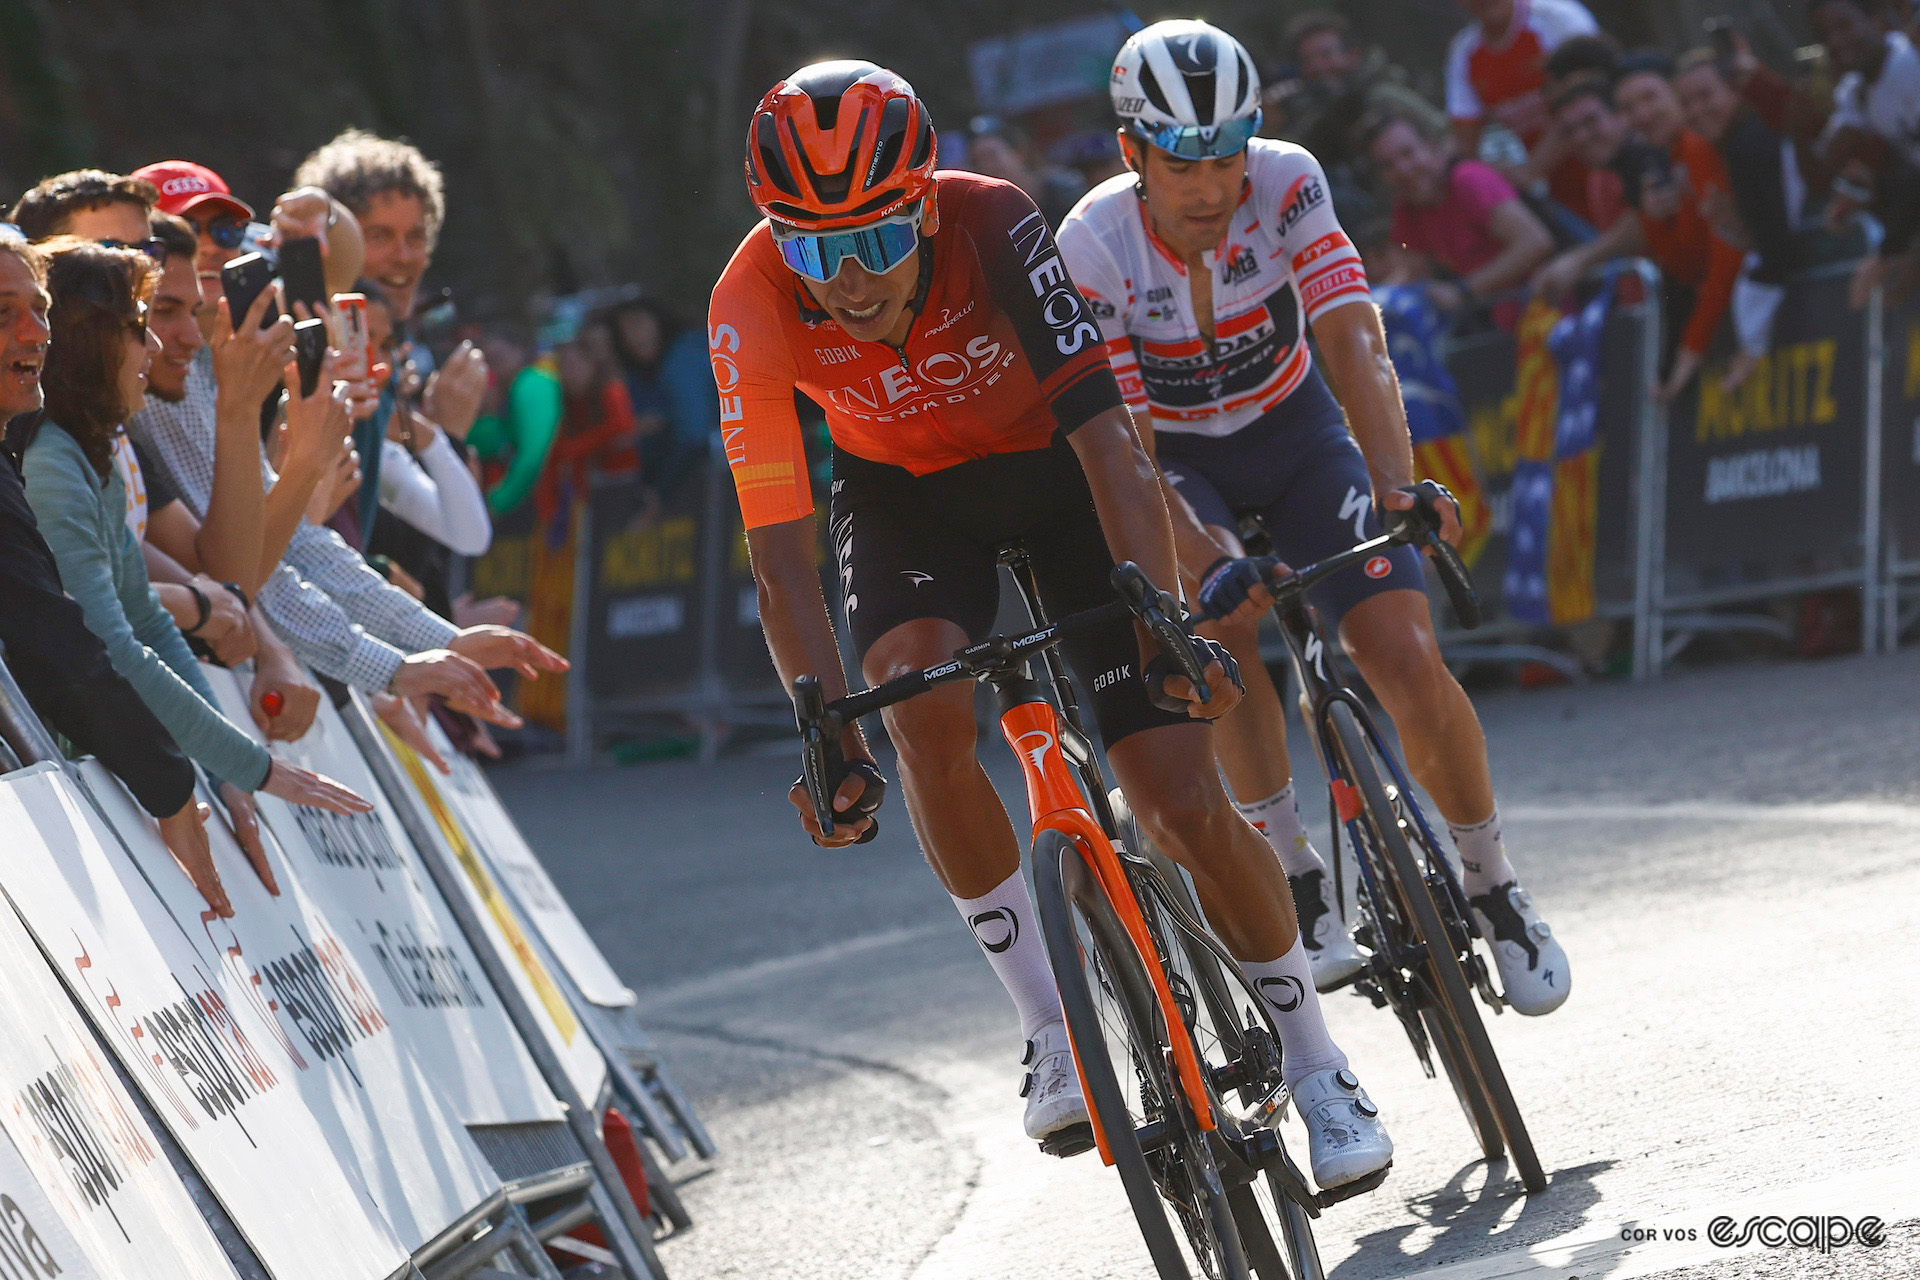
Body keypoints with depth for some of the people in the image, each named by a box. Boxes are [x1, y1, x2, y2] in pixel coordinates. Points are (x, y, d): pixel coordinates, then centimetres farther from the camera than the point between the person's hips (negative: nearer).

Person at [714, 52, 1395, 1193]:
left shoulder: (994, 226, -33)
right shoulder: (754, 308, -29)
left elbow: (1107, 438, -36)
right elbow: (780, 551, -28)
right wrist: (831, 740, -37)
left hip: (1054, 464, -1)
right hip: (905, 493, 1)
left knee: (1187, 806, -9)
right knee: (925, 712, -30)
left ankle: (1316, 1066, 11)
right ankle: (1055, 1031, -15)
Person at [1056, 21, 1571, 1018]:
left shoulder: (1285, 185, -24)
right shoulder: (1094, 247, -27)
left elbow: (1353, 344, -32)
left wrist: (1396, 485, -49)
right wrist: (1210, 568, -46)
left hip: (1294, 431, 1)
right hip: (1176, 462, -1)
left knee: (1407, 657, -16)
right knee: (1225, 616, -33)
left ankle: (1493, 887, 7)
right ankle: (1298, 889, -21)